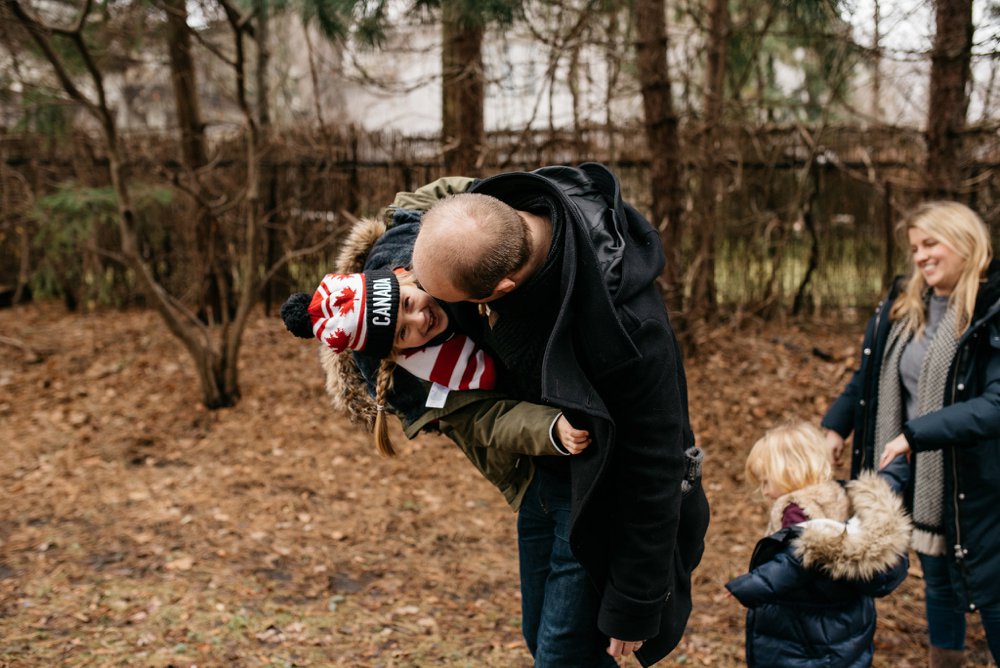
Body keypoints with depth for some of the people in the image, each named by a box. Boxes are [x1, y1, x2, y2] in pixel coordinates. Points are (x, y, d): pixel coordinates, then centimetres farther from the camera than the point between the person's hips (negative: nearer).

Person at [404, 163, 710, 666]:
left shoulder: (626, 325, -40)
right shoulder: (491, 210, -21)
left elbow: (654, 470, -28)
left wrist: (633, 607, -18)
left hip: (602, 494, -7)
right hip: (544, 469, 8)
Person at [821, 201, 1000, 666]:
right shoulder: (901, 307, 3)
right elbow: (869, 376, 15)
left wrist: (917, 433, -31)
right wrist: (836, 426, 7)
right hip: (921, 476, 6)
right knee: (939, 581, 20)